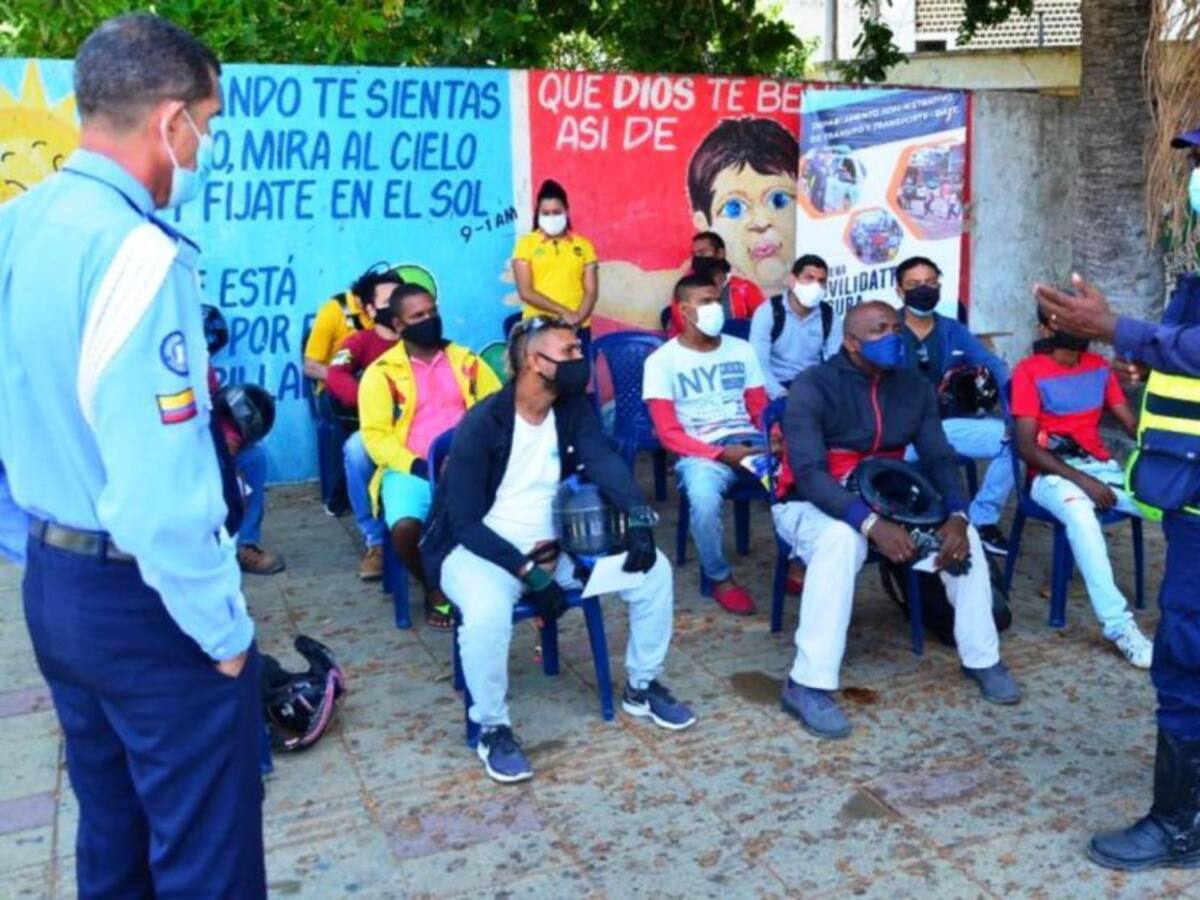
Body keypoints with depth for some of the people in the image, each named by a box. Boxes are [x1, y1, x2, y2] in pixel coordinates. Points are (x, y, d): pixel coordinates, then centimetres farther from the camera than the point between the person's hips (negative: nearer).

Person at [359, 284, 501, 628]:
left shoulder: (466, 361, 15)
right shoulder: (382, 372, 6)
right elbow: (376, 435, -2)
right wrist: (417, 466, -16)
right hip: (410, 469, -1)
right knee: (405, 527, -31)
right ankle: (434, 589, 3)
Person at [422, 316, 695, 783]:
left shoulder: (575, 410, 0)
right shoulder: (481, 425, -19)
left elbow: (603, 460, -16)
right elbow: (465, 523, -20)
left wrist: (638, 516, -34)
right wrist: (529, 573, -26)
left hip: (553, 544, 6)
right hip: (480, 548, -6)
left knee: (653, 568, -8)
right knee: (487, 612, -39)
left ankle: (642, 687, 13)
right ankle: (493, 728, -12)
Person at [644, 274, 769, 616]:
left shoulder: (742, 350, 12)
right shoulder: (662, 361, -1)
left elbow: (761, 410, 14)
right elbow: (669, 433, -6)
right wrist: (721, 454, -19)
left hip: (750, 443, 4)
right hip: (700, 451, -3)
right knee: (704, 496, -37)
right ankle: (720, 578, -9)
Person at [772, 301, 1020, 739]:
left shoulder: (913, 388, 1)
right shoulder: (813, 386, -18)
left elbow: (939, 458, -2)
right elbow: (808, 474, -28)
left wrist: (957, 515, -23)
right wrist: (870, 524, -40)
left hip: (884, 501, 6)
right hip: (812, 505, -5)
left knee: (962, 533, -15)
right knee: (842, 539, -39)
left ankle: (982, 659, 4)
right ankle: (808, 685, -34)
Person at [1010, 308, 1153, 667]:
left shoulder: (1099, 366, 13)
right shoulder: (1029, 371, -5)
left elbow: (1132, 423, 9)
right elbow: (1026, 445, -12)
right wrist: (1081, 479, -21)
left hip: (1104, 467, 6)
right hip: (1053, 474, -5)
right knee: (1080, 513, -39)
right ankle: (1119, 625, -35)